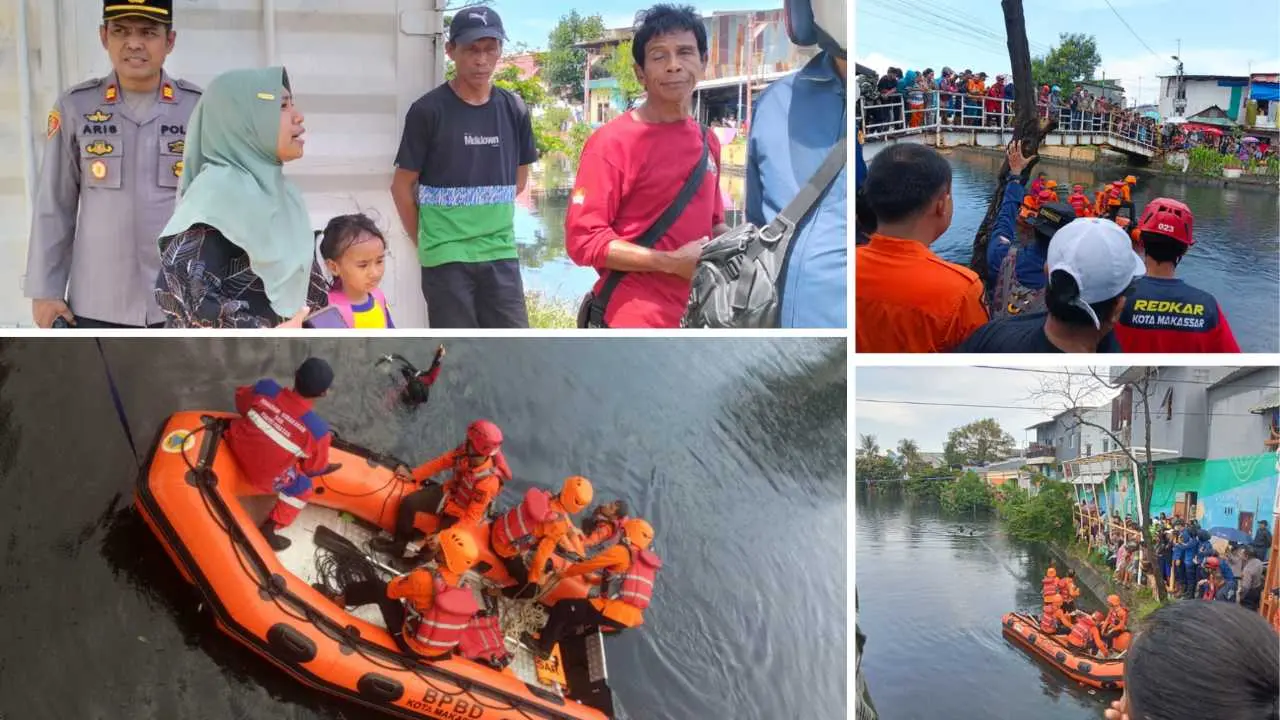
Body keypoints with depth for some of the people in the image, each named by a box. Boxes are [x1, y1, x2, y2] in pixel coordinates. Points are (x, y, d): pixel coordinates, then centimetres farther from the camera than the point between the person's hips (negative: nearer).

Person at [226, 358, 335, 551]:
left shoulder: (265, 389, -20)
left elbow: (241, 402, 3)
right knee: (302, 490, 22)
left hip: (236, 445, 5)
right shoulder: (317, 430, -28)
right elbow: (314, 469, -10)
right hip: (264, 477, -4)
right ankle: (267, 531, 19)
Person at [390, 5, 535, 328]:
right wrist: (426, 242, 5)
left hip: (501, 255, 4)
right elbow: (402, 186, -1)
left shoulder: (514, 110, 4)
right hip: (446, 257, -3)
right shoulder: (429, 111, -8)